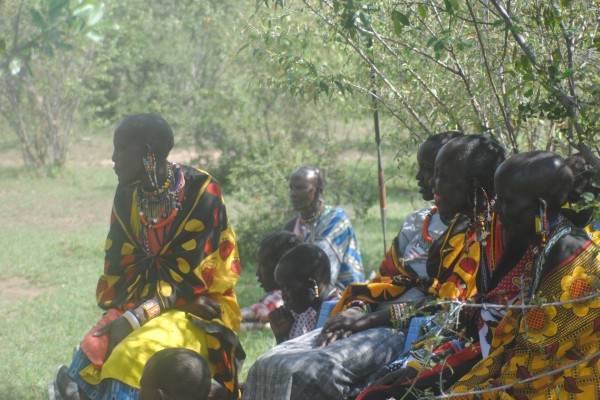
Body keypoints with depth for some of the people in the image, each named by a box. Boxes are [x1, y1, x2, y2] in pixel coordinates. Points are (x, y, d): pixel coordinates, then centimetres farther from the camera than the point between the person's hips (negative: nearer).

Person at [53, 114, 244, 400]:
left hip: (195, 308, -5)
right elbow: (118, 264, 3)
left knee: (133, 357, -30)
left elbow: (189, 276, -16)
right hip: (142, 300, 5)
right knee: (90, 358, -21)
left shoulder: (201, 193, -14)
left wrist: (132, 319, -21)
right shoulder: (128, 195, 4)